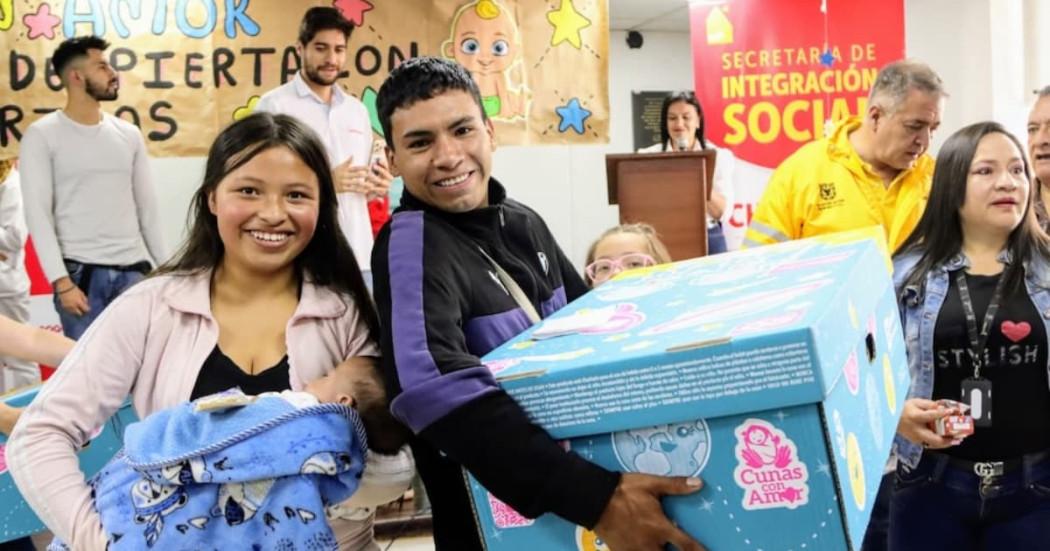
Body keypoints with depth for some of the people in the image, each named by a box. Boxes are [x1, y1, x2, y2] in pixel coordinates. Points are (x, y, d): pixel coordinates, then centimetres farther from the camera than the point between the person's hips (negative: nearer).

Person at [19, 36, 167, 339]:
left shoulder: (129, 134, 11)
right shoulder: (42, 135, -3)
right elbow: (38, 214, -7)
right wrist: (60, 281, -15)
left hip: (133, 269, 4)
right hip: (80, 272, -4)